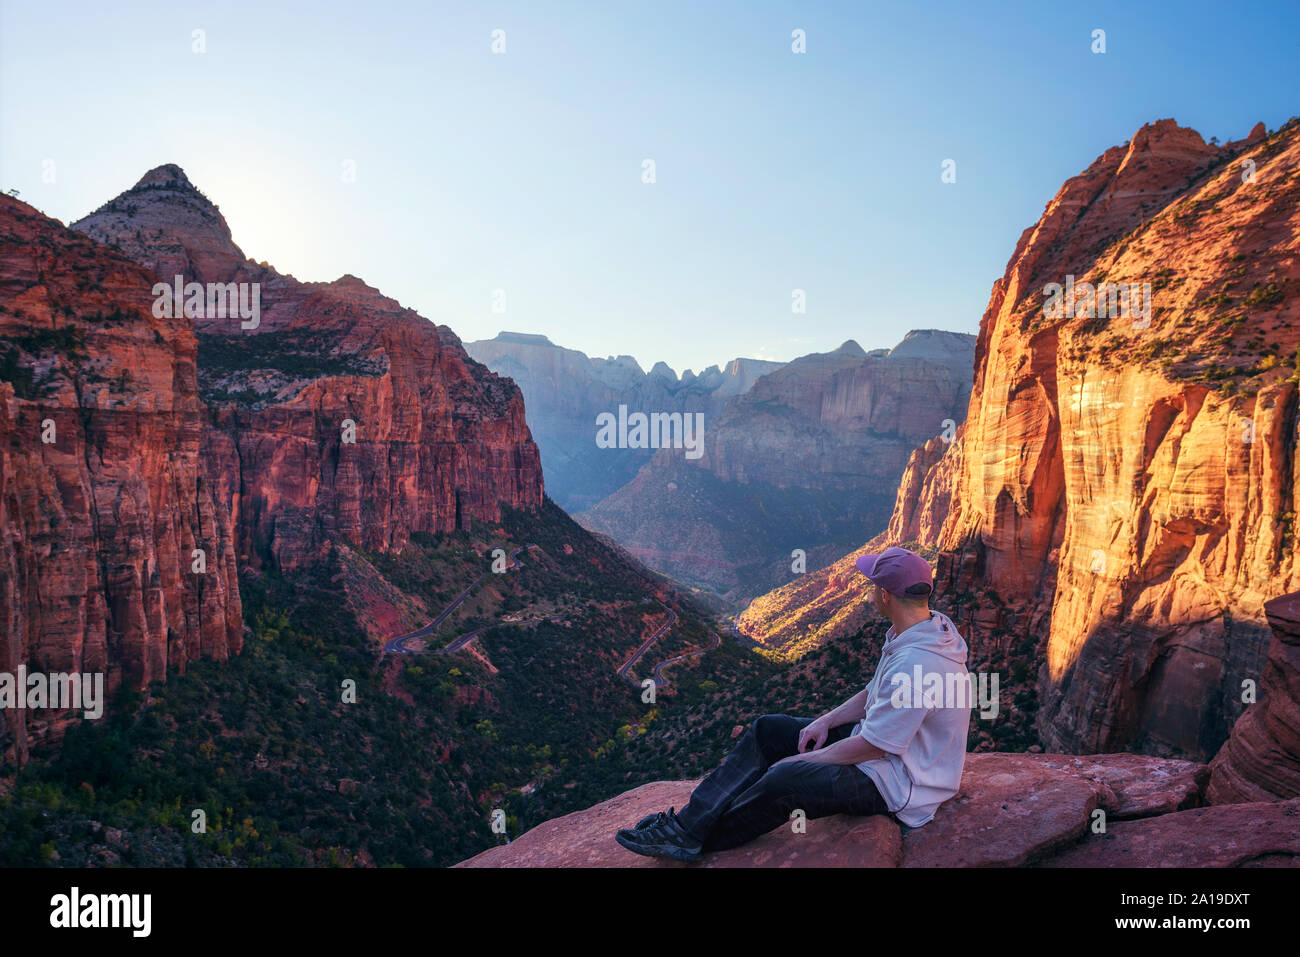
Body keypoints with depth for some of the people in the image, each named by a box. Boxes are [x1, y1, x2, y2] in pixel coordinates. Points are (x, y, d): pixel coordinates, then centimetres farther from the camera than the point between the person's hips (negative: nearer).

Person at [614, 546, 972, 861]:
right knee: (768, 729, 4)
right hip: (877, 741, 10)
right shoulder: (919, 630, 2)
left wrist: (801, 760, -14)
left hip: (898, 783, -10)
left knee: (785, 780, -27)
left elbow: (871, 748, -26)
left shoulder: (916, 666, -32)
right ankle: (688, 822, 2)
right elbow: (874, 694, 14)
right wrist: (825, 721, 2)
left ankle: (693, 839, -3)